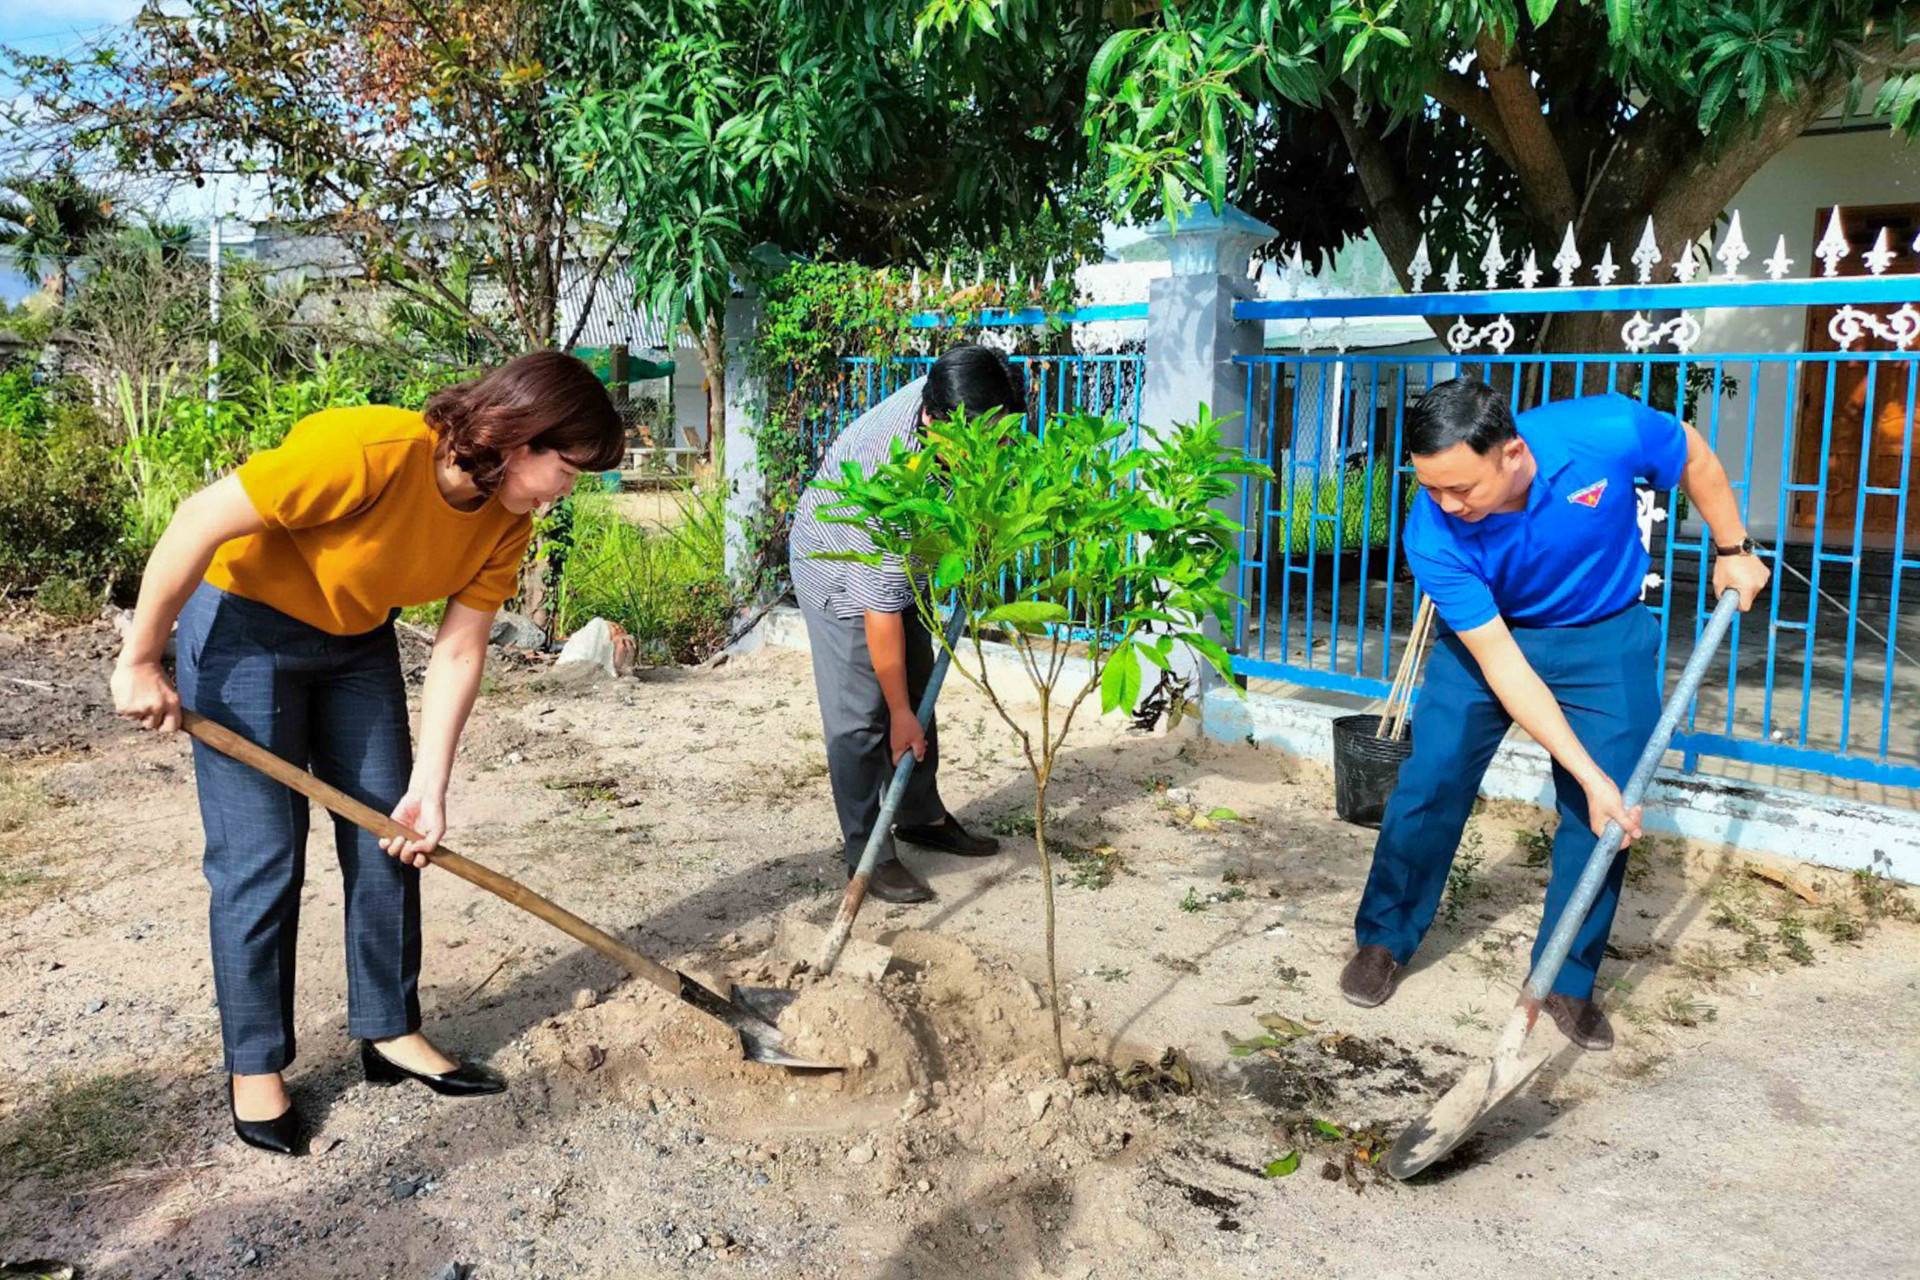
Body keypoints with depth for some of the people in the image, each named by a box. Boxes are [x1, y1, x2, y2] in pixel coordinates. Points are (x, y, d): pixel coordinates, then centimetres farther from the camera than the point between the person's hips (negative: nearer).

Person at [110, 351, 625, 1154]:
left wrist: (428, 788, -15)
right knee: (261, 860, -4)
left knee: (390, 841, 6)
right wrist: (140, 663, -20)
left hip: (357, 642, 7)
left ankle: (390, 1034, 20)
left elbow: (458, 652, -9)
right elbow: (199, 523, -29)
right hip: (244, 626, -7)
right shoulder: (374, 452, -34)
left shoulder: (506, 526, -11)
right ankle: (254, 1066, 13)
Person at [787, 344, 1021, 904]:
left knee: (918, 690, 13)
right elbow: (880, 610, -36)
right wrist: (900, 714, -29)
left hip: (892, 559, 8)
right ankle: (866, 851, 2)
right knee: (860, 715, -9)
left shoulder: (945, 400, -22)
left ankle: (921, 816, 28)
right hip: (839, 571, -8)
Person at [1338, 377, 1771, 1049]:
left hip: (1604, 639, 1)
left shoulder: (1607, 433, -32)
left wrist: (1732, 549, 4)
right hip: (1488, 636, -1)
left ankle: (1568, 980, 14)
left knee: (1605, 818, -3)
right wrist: (1590, 775, -30)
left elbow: (1694, 453, -7)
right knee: (1428, 784, -6)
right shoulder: (1431, 534, -31)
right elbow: (1503, 667, -28)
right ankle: (1383, 940, 15)